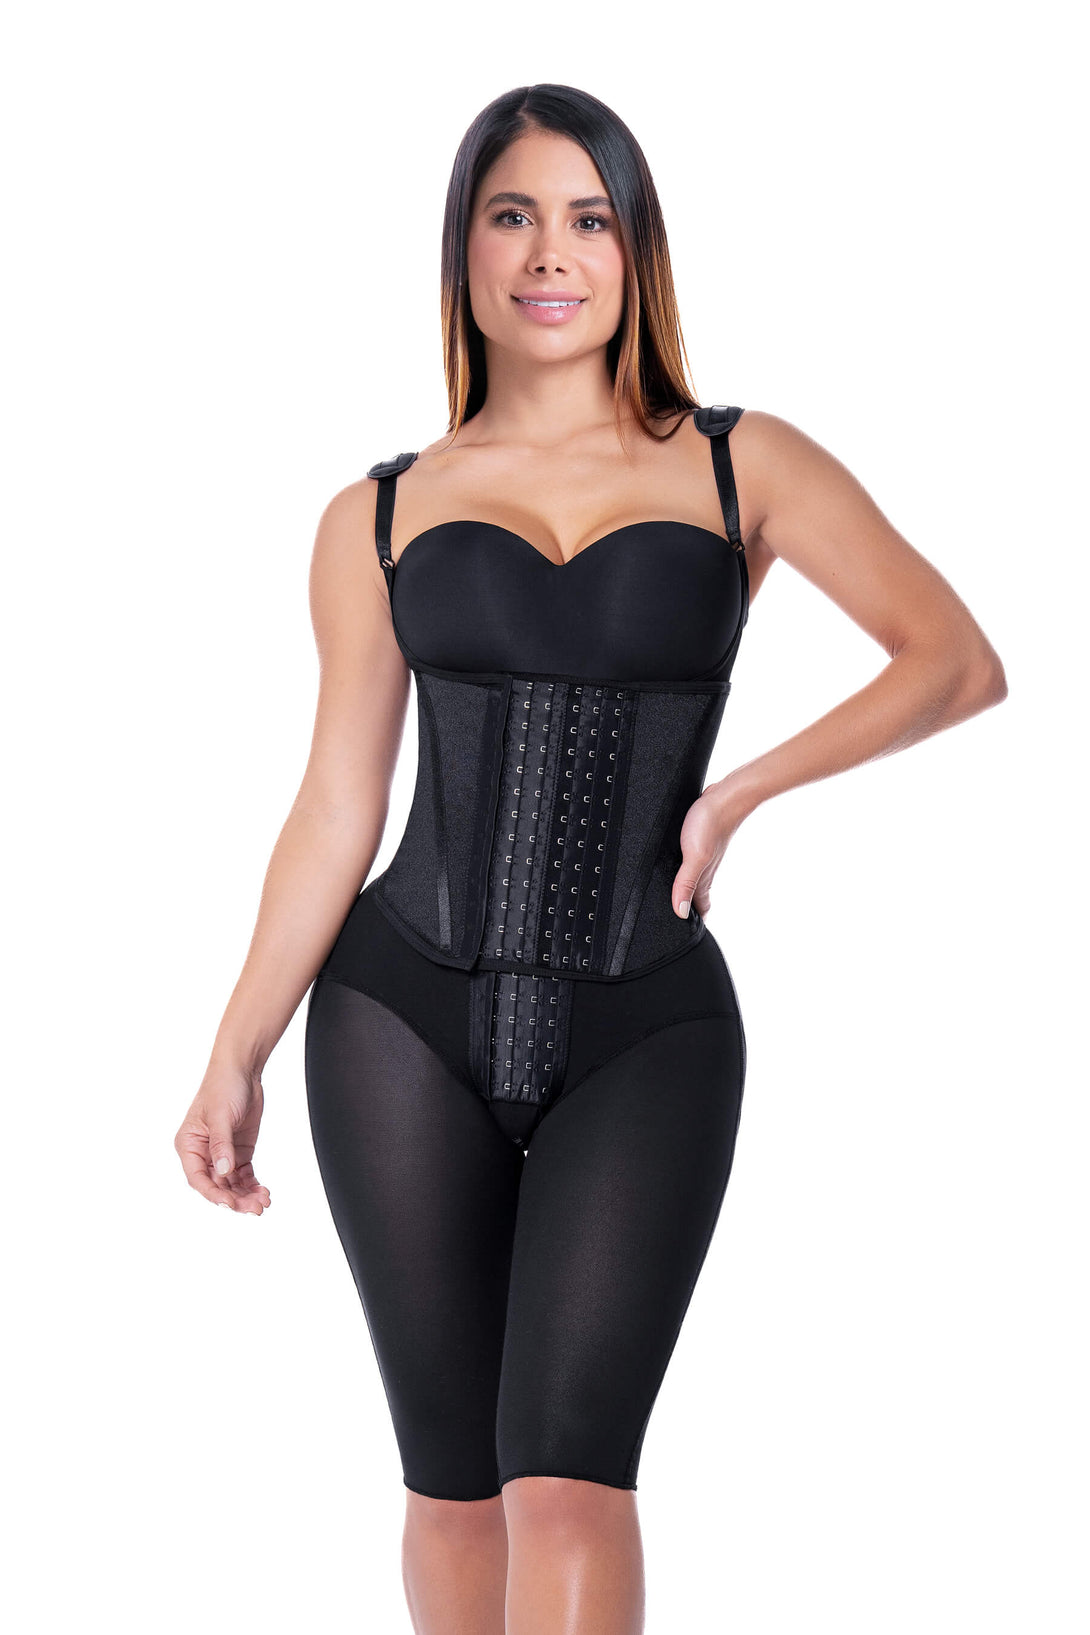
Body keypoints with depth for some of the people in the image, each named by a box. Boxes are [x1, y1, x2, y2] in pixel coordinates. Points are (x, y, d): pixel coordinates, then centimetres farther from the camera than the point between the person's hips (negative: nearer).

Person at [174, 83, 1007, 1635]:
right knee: (454, 1479, 7)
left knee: (567, 1475, -12)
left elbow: (960, 662, -1)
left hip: (647, 1033, -2)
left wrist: (739, 794, -9)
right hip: (408, 1017, 2)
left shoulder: (743, 466, 4)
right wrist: (234, 1060, 5)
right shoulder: (381, 516, 7)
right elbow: (338, 806, 8)